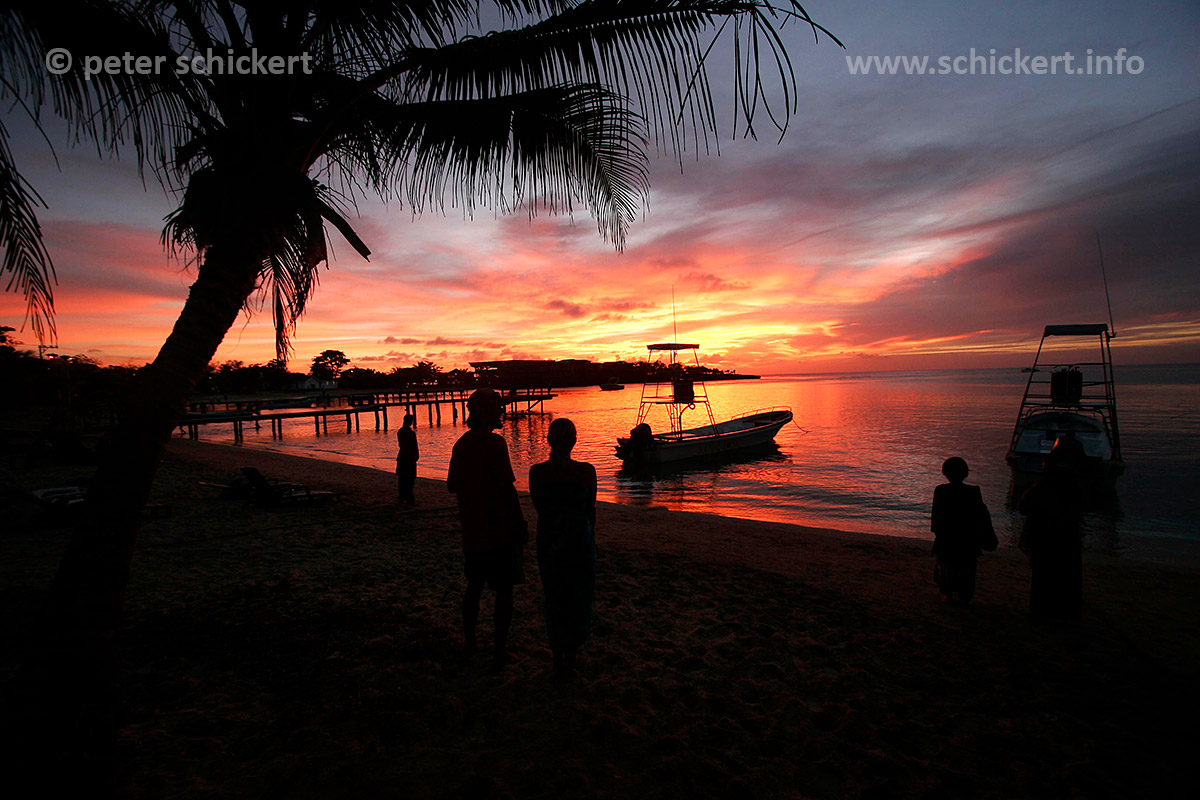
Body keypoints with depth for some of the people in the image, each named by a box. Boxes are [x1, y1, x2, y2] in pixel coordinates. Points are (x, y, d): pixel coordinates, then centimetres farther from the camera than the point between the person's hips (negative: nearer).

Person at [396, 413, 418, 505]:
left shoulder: (399, 431, 4)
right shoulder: (411, 432, -16)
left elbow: (399, 444, 10)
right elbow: (414, 446, -13)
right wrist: (417, 455, -1)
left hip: (401, 456, 6)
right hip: (410, 456, -6)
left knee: (402, 477, 13)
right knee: (410, 478, -1)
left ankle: (402, 496, 21)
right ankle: (409, 497, -1)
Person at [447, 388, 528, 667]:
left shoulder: (461, 443, 6)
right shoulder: (494, 442, -17)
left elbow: (452, 485, 15)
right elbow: (507, 487, -19)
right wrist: (522, 524, -12)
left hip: (472, 530, 7)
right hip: (500, 530, -7)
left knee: (474, 586, 21)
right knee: (504, 591, 4)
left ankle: (469, 641, 34)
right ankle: (499, 651, 11)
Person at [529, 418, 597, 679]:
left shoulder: (536, 472, -11)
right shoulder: (586, 471, -17)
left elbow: (538, 507, 4)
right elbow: (590, 510, -2)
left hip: (548, 542, 2)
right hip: (579, 541, -2)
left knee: (553, 599, 18)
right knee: (579, 597, 18)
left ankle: (558, 659, 26)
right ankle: (571, 654, 28)